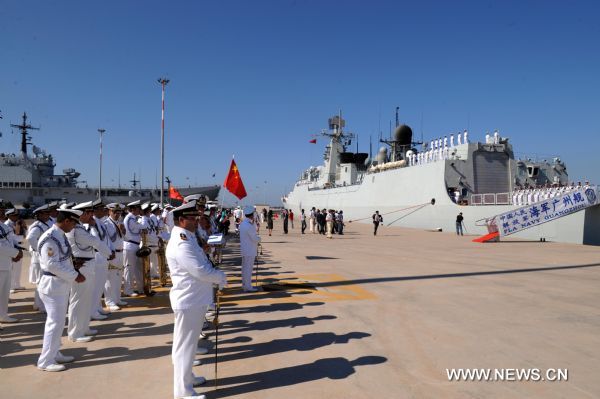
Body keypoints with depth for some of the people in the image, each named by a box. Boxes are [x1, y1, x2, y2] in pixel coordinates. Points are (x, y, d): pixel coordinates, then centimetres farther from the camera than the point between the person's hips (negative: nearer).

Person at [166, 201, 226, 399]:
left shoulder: (187, 238, 10)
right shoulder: (181, 243, -23)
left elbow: (202, 265, 16)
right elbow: (201, 271, -27)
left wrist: (216, 275, 1)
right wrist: (221, 277, -10)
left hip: (194, 298, 10)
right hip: (188, 300, -10)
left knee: (189, 342, 23)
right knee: (185, 345, 3)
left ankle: (187, 377, 40)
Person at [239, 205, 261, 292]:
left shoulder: (242, 224, 8)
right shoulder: (249, 226, -22)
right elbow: (255, 238, -20)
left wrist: (252, 222, 12)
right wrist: (259, 237, 1)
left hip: (244, 249, 10)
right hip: (250, 250, -10)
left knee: (245, 267, 17)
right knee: (248, 268, -3)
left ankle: (244, 284, 27)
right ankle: (248, 287, 3)